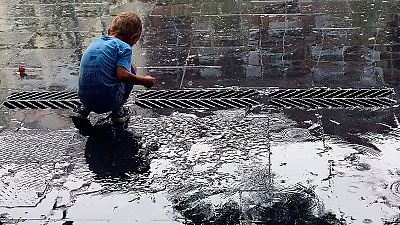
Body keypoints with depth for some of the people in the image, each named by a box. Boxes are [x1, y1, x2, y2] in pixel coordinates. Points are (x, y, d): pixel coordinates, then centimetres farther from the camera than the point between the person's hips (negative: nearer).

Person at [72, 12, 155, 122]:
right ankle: (118, 110, 11)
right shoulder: (124, 47, -5)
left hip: (85, 99, 6)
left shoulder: (95, 42, 16)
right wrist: (144, 81, -5)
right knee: (130, 70, 14)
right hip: (108, 102, -6)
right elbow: (122, 75, -19)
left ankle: (84, 109, 18)